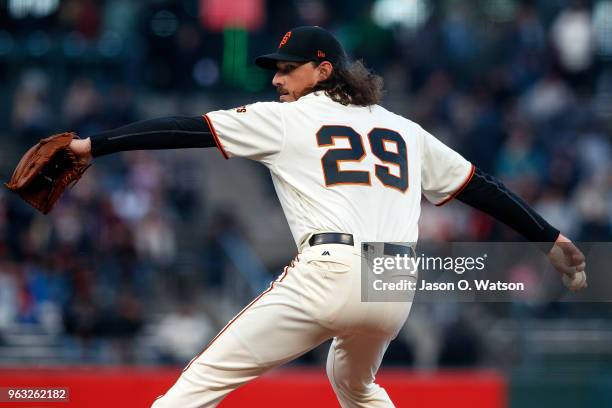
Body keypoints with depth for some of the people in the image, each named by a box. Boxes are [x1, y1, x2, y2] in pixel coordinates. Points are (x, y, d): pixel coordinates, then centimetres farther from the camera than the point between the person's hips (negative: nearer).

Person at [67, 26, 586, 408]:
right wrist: (551, 238, 33)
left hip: (329, 274, -6)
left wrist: (92, 145, 6)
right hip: (396, 292, 6)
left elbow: (184, 130, 6)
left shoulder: (285, 119, 10)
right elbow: (481, 186, 26)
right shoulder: (403, 129, 24)